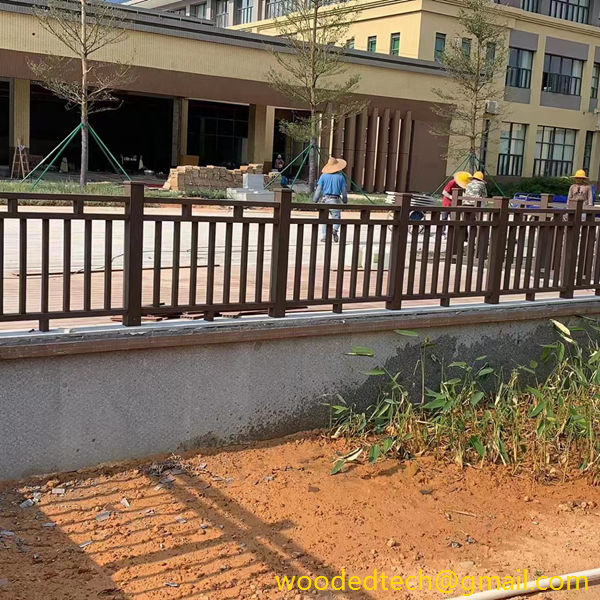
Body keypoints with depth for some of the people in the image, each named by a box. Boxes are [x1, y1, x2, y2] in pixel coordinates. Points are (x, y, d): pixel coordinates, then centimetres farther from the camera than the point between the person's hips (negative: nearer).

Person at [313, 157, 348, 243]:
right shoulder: (340, 176, 1)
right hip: (336, 200, -1)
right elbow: (344, 191, 4)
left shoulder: (324, 176, 2)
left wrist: (315, 201, 8)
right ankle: (335, 229, -23)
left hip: (326, 199, 1)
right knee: (336, 218, 6)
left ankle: (325, 236, 8)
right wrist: (345, 201, 16)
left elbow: (318, 189, 1)